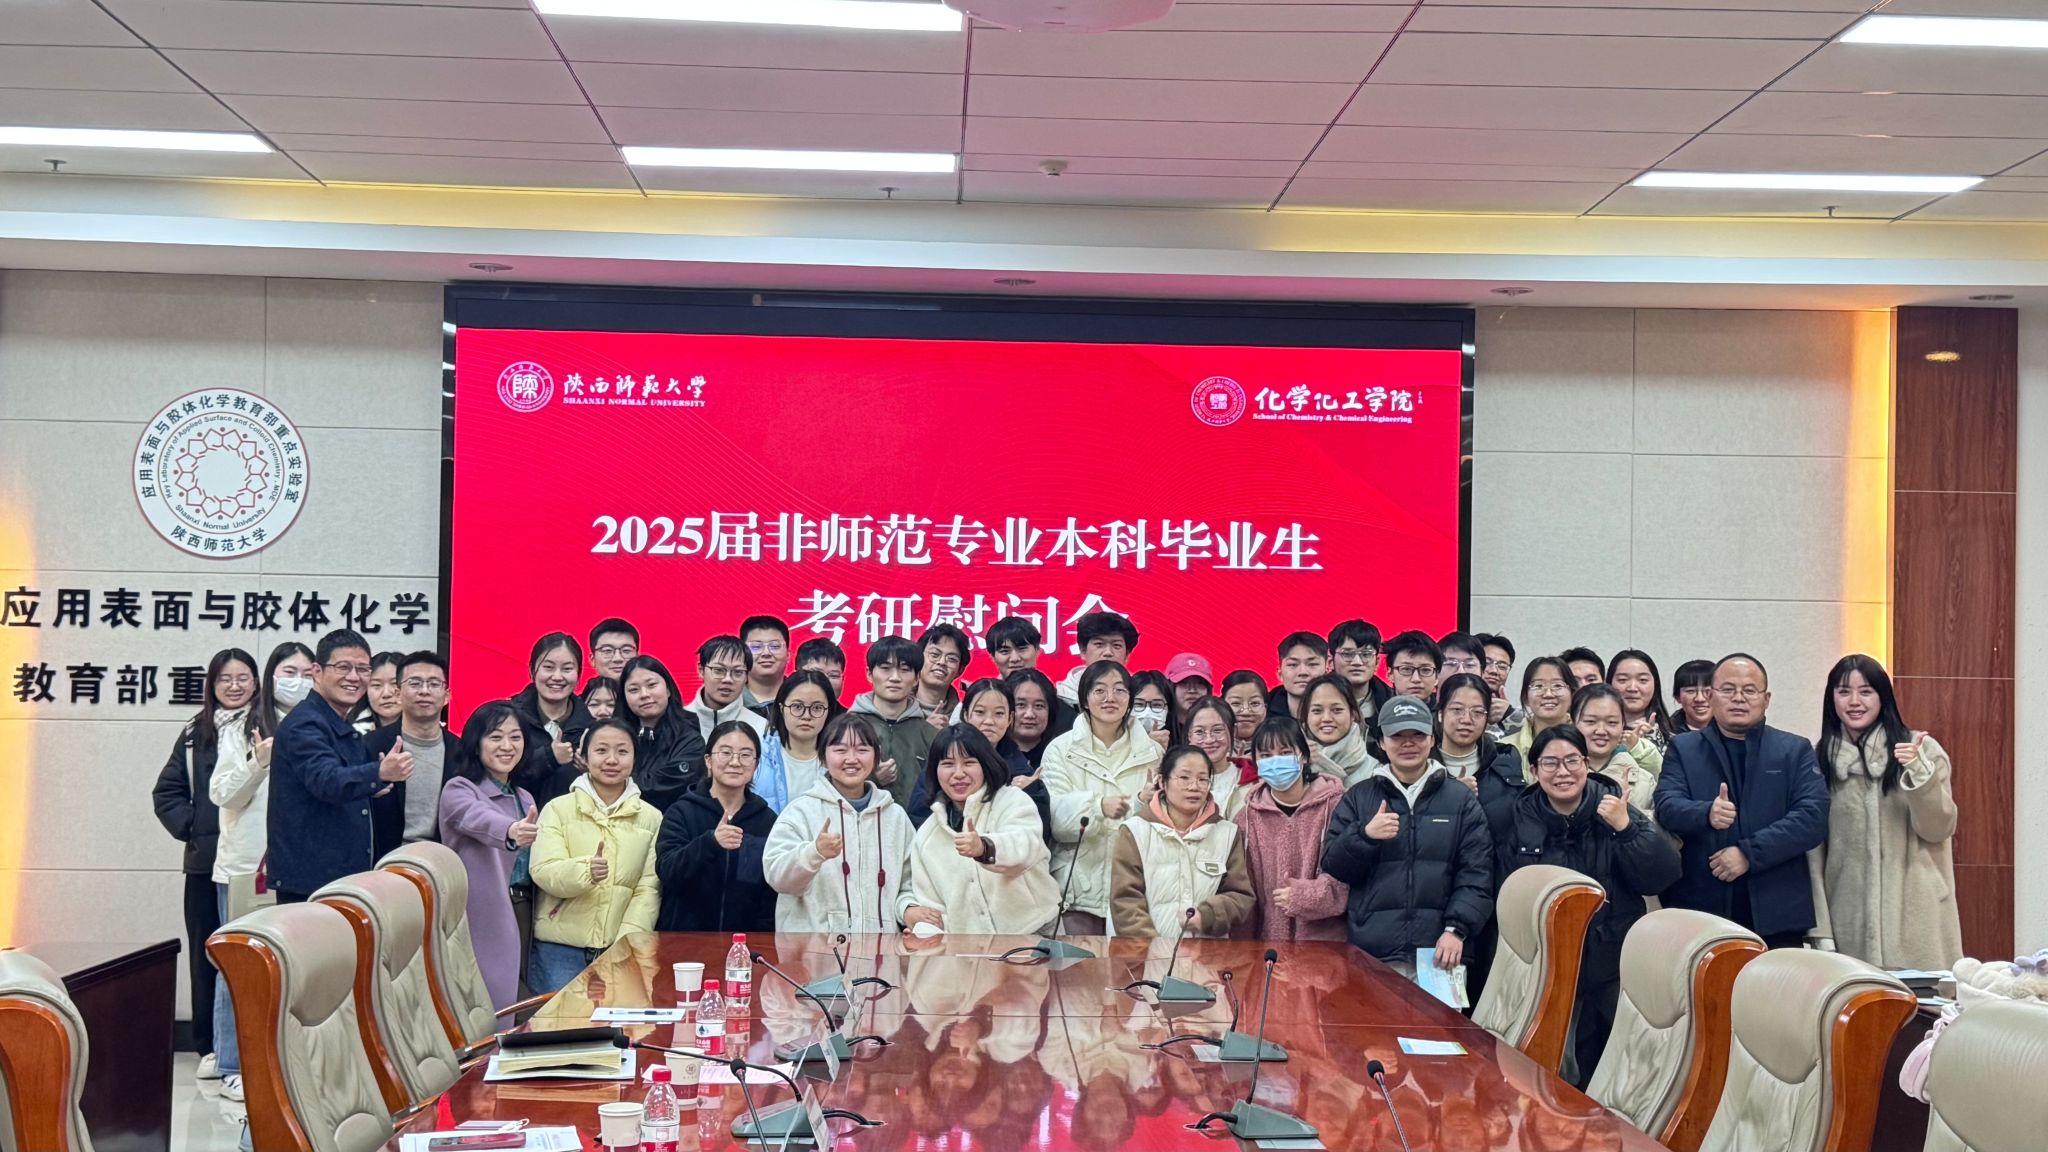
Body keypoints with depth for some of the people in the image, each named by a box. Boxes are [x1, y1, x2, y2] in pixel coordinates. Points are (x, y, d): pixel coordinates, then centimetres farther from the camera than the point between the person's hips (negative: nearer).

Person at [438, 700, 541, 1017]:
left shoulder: (524, 798, 16)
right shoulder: (458, 790, -7)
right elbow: (480, 819, -31)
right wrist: (511, 832, -51)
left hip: (517, 926, 7)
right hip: (476, 927, -7)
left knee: (511, 1018, 7)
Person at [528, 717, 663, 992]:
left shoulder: (651, 818, 7)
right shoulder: (558, 809, 4)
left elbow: (649, 889, 0)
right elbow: (544, 871, -9)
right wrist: (585, 871, -29)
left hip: (620, 949, 1)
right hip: (558, 948, -1)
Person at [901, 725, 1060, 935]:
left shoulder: (1013, 800, 2)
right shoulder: (926, 836, 17)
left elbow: (1025, 843, -20)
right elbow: (914, 889, 25)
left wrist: (984, 847, -40)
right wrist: (909, 910, 2)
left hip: (1033, 934, -5)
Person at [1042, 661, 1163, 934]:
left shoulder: (1151, 752, 11)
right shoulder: (1061, 750, 4)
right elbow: (1056, 816, -8)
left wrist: (1146, 802, -17)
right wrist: (1099, 806, -26)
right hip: (1079, 887, -1)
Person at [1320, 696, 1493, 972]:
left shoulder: (1462, 801, 8)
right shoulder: (1358, 797, 12)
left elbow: (1475, 877, 2)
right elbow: (1333, 867, 8)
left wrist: (1456, 929, -12)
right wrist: (1364, 836, -11)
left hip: (1440, 953, 0)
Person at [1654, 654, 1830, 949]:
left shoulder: (1795, 750, 10)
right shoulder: (1683, 748, 11)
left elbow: (1813, 817, -3)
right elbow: (1666, 806, -4)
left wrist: (1750, 853, -13)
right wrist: (1706, 814, -25)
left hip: (1776, 918, 0)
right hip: (1699, 913, 0)